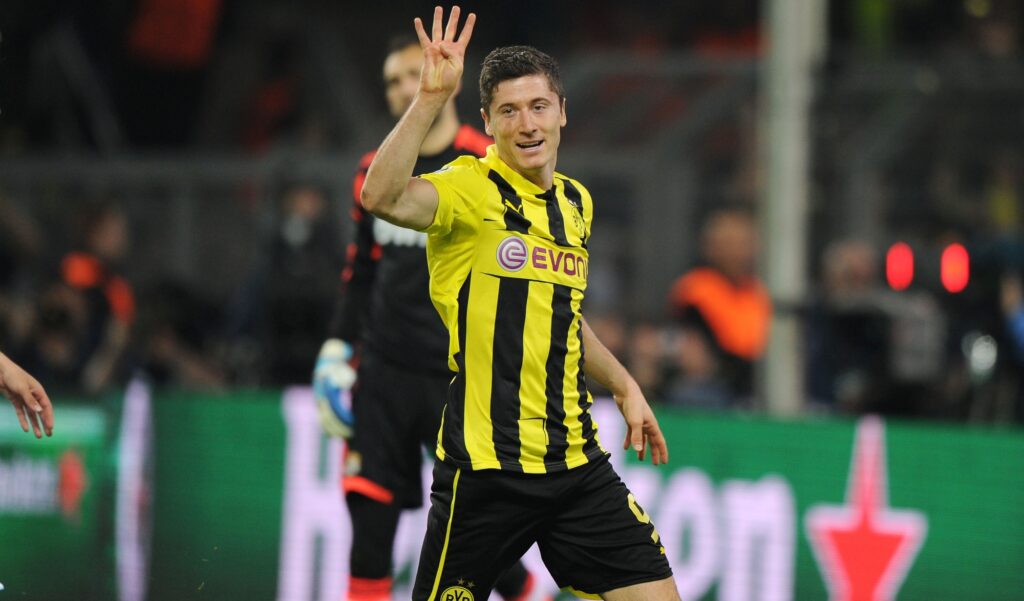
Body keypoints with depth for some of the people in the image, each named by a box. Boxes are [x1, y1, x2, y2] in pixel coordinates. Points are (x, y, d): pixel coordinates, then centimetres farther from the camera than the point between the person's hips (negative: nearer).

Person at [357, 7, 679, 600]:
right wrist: (432, 97, -34)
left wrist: (624, 386, 27)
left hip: (576, 459, 6)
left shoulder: (577, 202, 14)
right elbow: (382, 197, -30)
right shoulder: (472, 188, -8)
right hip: (487, 465, -6)